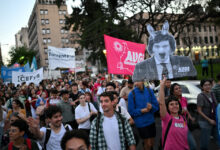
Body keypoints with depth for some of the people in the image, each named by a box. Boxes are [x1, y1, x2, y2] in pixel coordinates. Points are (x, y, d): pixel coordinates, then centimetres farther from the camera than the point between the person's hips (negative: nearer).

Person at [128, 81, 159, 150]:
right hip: (141, 123, -3)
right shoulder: (132, 94, -10)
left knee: (152, 143, 15)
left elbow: (156, 106, 2)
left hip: (151, 121, 3)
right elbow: (131, 111, -6)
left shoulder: (149, 91, -2)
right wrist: (141, 110, -19)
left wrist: (151, 107, -18)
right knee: (148, 143, 5)